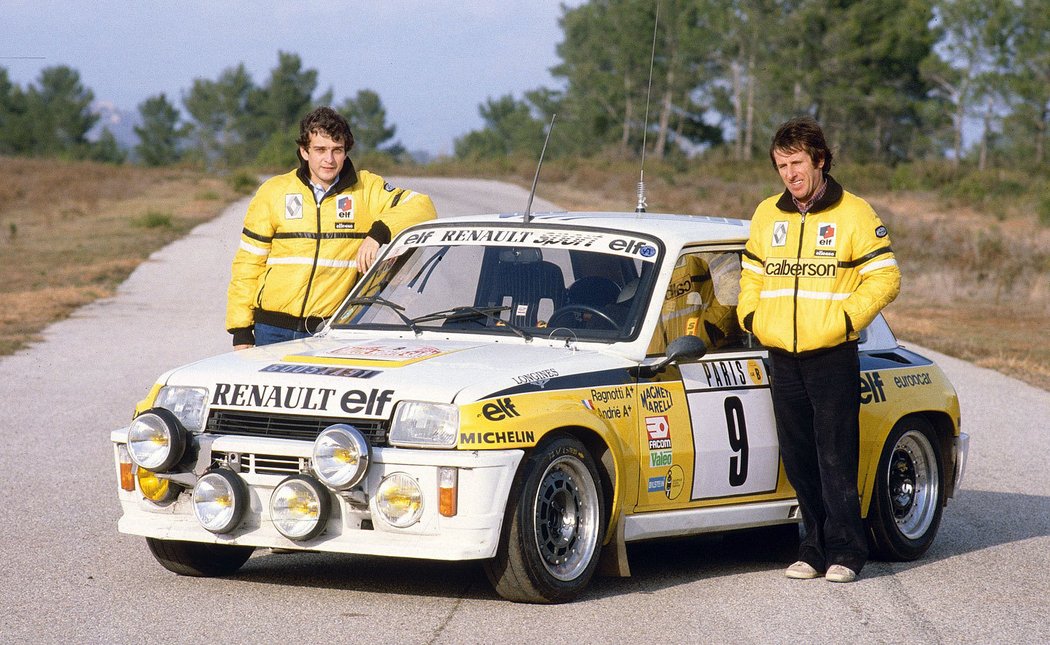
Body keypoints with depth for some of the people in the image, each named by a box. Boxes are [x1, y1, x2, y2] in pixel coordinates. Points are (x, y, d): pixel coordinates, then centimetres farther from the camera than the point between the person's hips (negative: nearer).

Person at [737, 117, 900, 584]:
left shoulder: (853, 214, -2)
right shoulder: (767, 215, 12)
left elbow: (885, 278, -4)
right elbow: (752, 275, 23)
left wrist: (845, 320, -13)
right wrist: (750, 317, 6)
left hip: (833, 357, -5)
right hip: (781, 358, 5)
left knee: (836, 458, -5)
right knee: (798, 459, 6)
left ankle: (844, 551, 0)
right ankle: (814, 547, 13)